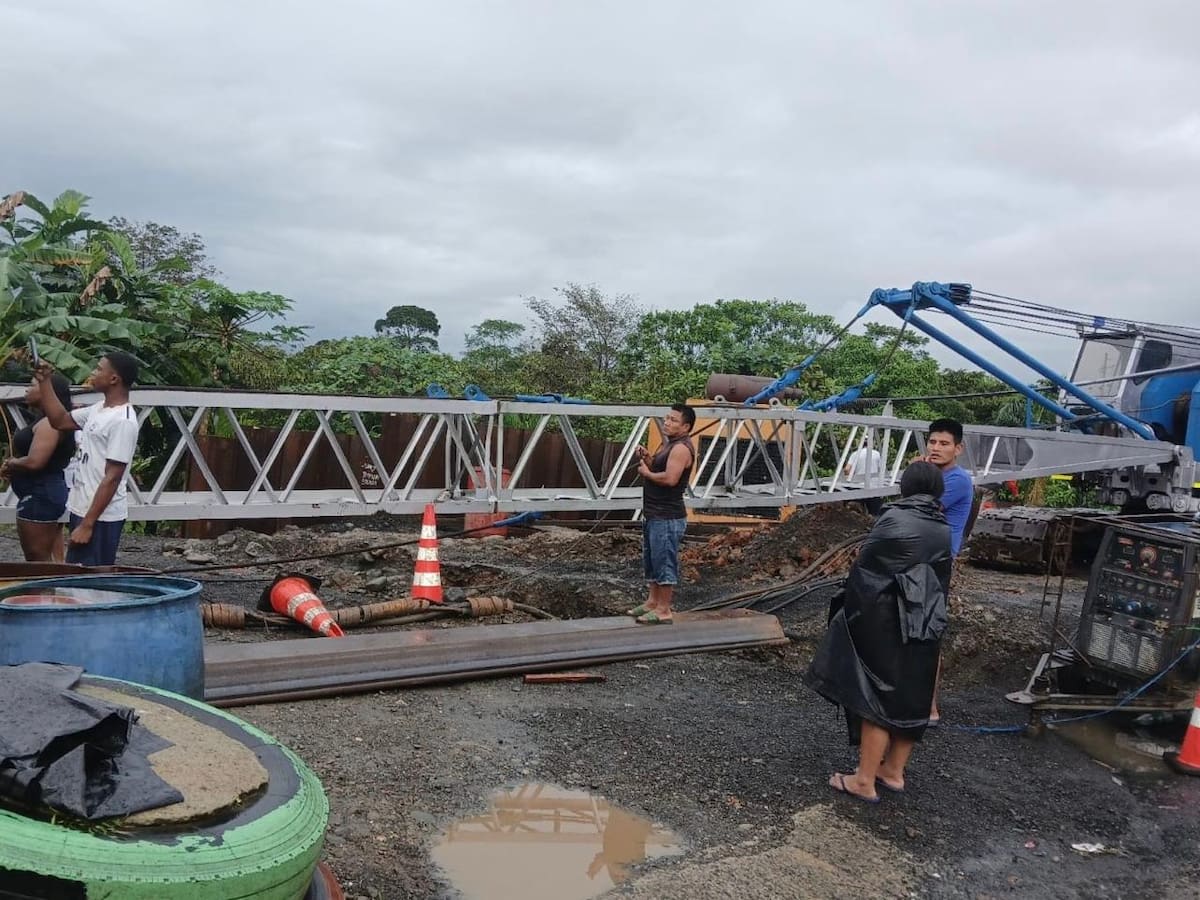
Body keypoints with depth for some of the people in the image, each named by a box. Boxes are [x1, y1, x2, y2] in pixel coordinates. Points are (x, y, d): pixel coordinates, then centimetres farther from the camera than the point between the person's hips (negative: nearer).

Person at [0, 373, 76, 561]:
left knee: (38, 562, -5)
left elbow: (34, 462, -24)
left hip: (39, 496, -10)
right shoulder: (50, 421, 15)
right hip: (49, 493, 10)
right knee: (53, 561, 11)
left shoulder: (48, 423, -16)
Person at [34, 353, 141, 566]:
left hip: (101, 518, -10)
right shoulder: (99, 409, 9)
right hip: (82, 510, 10)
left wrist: (87, 525, -21)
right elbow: (60, 420, 24)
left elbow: (112, 478, -22)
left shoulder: (123, 421, -20)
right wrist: (44, 381, 15)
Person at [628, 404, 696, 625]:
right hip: (653, 514, 11)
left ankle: (664, 610, 4)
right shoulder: (669, 444, 16)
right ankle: (653, 602, 29)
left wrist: (646, 473, -14)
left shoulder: (681, 448, -17)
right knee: (651, 561, 18)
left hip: (668, 517, -11)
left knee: (664, 561, -3)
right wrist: (648, 460, 1)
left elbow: (670, 478, -29)